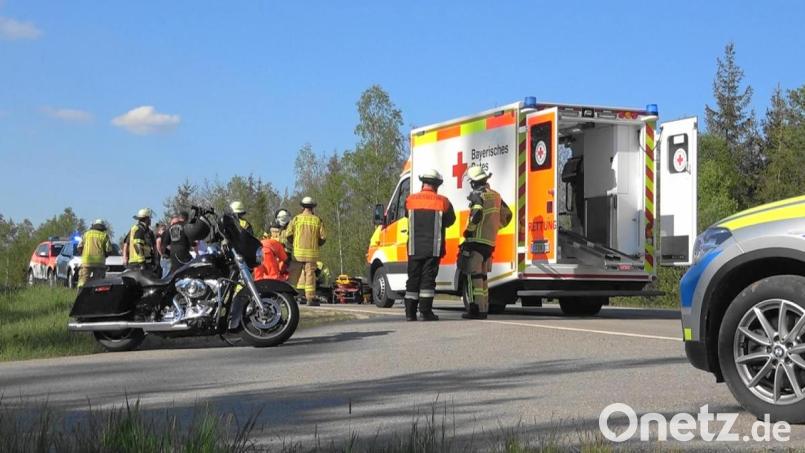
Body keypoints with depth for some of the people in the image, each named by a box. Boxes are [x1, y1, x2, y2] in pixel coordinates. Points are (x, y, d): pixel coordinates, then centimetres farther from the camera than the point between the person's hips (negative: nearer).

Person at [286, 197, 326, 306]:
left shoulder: (296, 219, 1)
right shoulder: (317, 220, 3)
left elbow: (289, 234, -3)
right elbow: (323, 237, 0)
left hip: (298, 252, 0)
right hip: (312, 252, 0)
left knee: (293, 274, 6)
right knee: (310, 274, 0)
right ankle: (310, 298, -3)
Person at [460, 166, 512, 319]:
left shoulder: (477, 195, -9)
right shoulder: (495, 195, 16)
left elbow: (477, 214, -25)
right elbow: (507, 215, 22)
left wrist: (468, 230, -14)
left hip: (477, 240, -8)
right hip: (490, 242, 8)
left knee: (474, 274, -8)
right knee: (482, 275, 14)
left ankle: (475, 309, -12)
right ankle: (483, 309, 15)